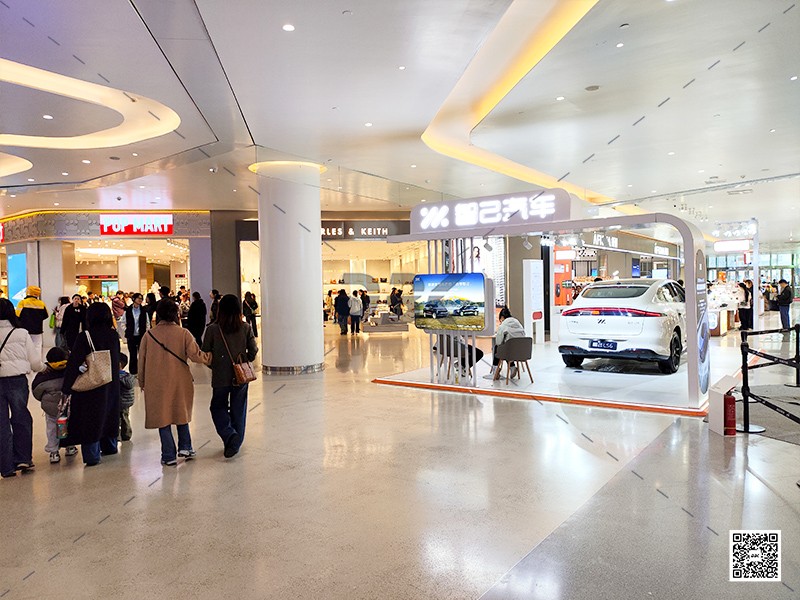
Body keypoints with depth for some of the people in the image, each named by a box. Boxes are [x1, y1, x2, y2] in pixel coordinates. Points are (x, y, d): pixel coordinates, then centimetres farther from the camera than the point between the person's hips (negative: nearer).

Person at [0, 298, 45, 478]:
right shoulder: (21, 334, -4)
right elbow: (35, 362, 0)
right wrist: (43, 368, 19)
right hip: (17, 380, -1)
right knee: (20, 419, 16)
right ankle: (22, 458, 16)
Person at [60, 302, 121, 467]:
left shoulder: (85, 337, -16)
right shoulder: (114, 335, -1)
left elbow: (74, 363, -16)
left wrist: (67, 387, -12)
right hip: (111, 384, 5)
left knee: (90, 417, 2)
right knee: (108, 412, 21)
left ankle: (92, 455, 2)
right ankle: (110, 445, 35)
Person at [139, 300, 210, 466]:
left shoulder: (149, 335, -4)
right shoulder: (183, 333, -9)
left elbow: (142, 360, 4)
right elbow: (195, 355, -14)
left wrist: (142, 382, 16)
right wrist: (209, 358, 5)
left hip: (156, 384, 0)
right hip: (180, 382, 0)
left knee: (162, 417, 9)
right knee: (181, 413, 21)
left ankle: (169, 456, 11)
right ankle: (185, 447, 18)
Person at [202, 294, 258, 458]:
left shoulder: (212, 329, -11)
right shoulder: (245, 329, -7)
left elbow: (205, 354, -6)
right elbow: (253, 351, -5)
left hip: (220, 377, -1)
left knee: (218, 407, 17)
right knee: (238, 410, 15)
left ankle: (229, 435, -4)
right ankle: (236, 443, 22)